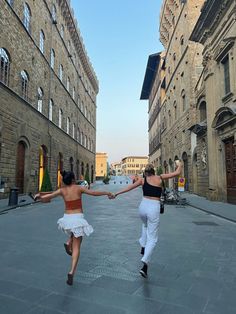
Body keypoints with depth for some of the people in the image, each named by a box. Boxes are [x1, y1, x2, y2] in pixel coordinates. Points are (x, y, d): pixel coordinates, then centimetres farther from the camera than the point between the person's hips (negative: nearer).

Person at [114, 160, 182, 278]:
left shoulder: (143, 179, 5)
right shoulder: (160, 178, 2)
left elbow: (130, 187, 3)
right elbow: (177, 173, 4)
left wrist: (117, 193, 10)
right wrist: (179, 164, 24)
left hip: (143, 206, 3)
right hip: (154, 208, -3)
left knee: (145, 225, 38)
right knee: (152, 238, 5)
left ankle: (143, 246, 30)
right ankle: (144, 265, -7)